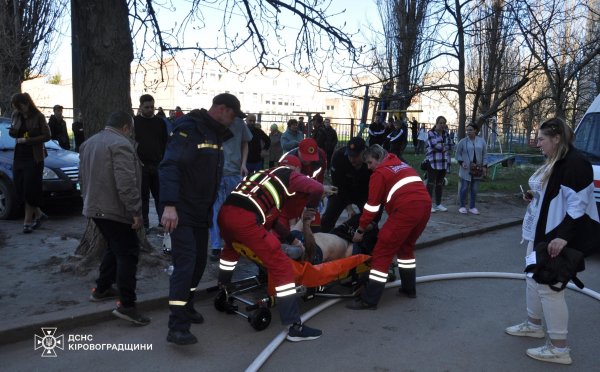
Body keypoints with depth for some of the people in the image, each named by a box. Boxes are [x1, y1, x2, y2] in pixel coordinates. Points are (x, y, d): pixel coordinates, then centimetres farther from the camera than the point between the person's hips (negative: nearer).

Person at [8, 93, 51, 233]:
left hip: (34, 158, -6)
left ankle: (27, 221, 6)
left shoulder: (38, 117, -8)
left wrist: (28, 140, -15)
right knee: (19, 189, 4)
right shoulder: (16, 115, 8)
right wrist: (12, 132, -5)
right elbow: (13, 133, 18)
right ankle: (39, 214, 21)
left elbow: (47, 136, -9)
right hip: (19, 156, 6)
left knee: (30, 190, -3)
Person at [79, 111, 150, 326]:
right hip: (115, 210, -9)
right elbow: (126, 183, -24)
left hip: (95, 207, 10)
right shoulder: (121, 144, -16)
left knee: (114, 249, 23)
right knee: (128, 253, -6)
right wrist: (136, 211, -21)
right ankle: (126, 305, -8)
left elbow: (83, 177, 22)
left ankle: (101, 289, 30)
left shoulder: (89, 143, 15)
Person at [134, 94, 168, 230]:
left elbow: (166, 143, 9)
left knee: (160, 195, 2)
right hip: (141, 166, -1)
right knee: (143, 196, 5)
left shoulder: (160, 122, 9)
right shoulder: (134, 122, 4)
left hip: (157, 165, 1)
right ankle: (144, 224, 13)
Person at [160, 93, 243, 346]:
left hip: (201, 212, 9)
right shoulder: (189, 130, -16)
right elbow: (169, 166, -27)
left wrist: (210, 206, 21)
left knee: (199, 262, 14)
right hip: (181, 212, -9)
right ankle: (177, 327, -12)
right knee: (185, 263, -14)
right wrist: (169, 205, -37)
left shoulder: (216, 134, 14)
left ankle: (185, 307, 32)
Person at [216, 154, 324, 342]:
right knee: (281, 266, -2)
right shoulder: (290, 175, 15)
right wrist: (310, 207, 17)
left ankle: (222, 286, 58)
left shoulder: (264, 173, 33)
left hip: (225, 212, 8)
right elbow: (317, 188, -2)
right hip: (244, 219, -8)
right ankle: (295, 327, -4)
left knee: (231, 247, 41)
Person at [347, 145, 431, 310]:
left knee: (382, 251, -3)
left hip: (406, 209, -8)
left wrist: (360, 230, 12)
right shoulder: (402, 165, 27)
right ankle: (409, 288, 34)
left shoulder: (379, 173, 5)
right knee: (406, 246, 27)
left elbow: (372, 205, 3)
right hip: (425, 204, 8)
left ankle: (369, 300, -3)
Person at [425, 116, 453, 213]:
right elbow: (433, 145, -16)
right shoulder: (431, 133, -4)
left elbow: (450, 146, 8)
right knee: (431, 183, -5)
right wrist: (444, 146, -5)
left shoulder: (446, 133, 13)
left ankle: (438, 204, 19)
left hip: (444, 162, 6)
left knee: (440, 183, 11)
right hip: (433, 162, -6)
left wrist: (441, 146, -6)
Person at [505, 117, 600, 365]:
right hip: (541, 232, 11)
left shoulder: (575, 164, -19)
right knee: (534, 278, 20)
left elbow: (577, 206, -25)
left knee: (548, 286, -6)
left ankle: (559, 349, 5)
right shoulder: (554, 163, 12)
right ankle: (533, 325, 38)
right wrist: (534, 196, 6)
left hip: (557, 237, -10)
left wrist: (563, 236, -31)